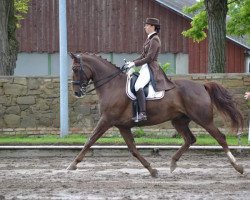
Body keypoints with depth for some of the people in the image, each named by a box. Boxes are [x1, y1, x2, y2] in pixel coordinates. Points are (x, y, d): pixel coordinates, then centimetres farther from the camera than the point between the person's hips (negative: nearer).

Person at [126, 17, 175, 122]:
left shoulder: (154, 40, -13)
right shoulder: (149, 39, 17)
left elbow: (149, 58, -19)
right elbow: (143, 55, 20)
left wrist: (134, 64, -16)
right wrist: (132, 63, 7)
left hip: (150, 68, -11)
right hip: (145, 68, 11)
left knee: (138, 86, -32)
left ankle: (142, 113, -38)